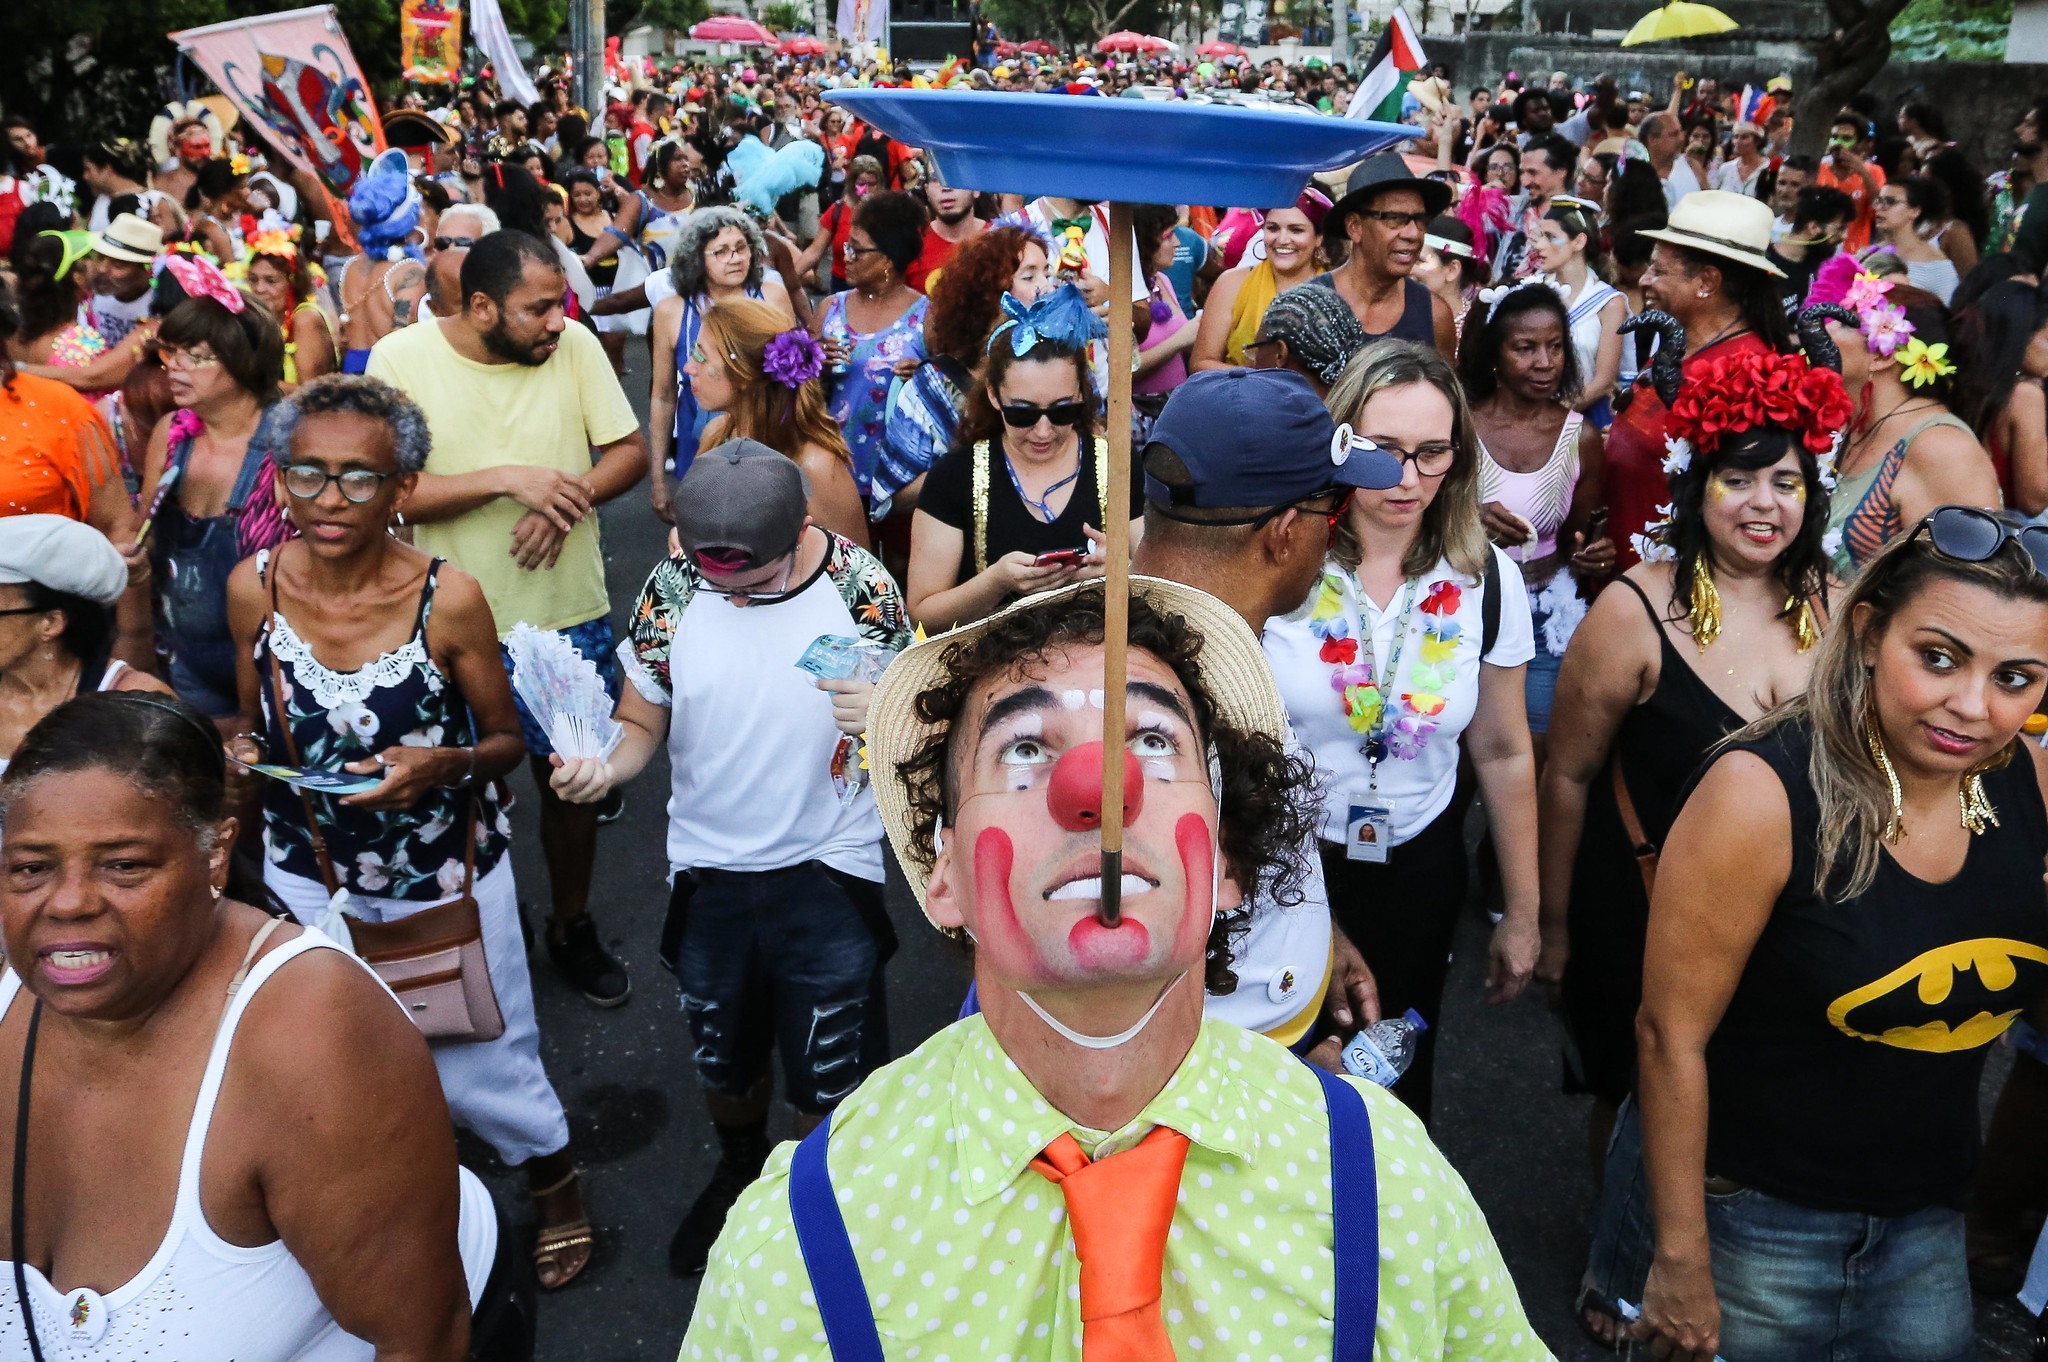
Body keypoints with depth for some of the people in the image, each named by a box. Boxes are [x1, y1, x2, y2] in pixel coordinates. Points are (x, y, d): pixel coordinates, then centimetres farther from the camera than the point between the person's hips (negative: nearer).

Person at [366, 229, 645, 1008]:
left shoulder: (574, 345, -7)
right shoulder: (401, 358, -12)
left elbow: (631, 452, -3)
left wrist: (566, 503, -21)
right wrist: (508, 480, -25)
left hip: (570, 615, 2)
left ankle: (571, 927, 38)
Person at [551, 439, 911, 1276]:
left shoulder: (859, 586, -14)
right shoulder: (674, 585, -10)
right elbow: (642, 721, -3)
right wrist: (604, 767, -25)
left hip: (827, 869, -2)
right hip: (708, 869, 3)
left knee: (829, 1077, 9)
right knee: (721, 1058, 23)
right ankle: (739, 1171, 55)